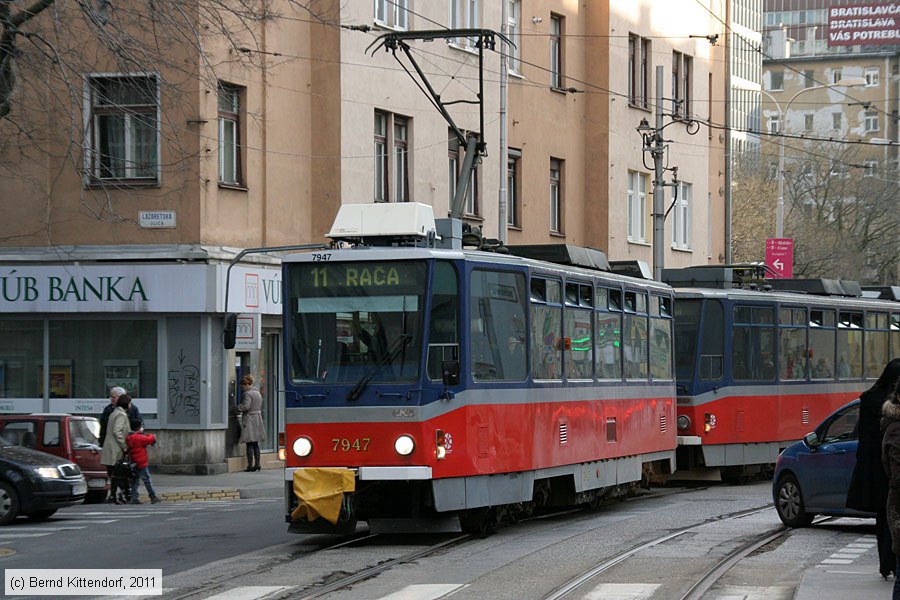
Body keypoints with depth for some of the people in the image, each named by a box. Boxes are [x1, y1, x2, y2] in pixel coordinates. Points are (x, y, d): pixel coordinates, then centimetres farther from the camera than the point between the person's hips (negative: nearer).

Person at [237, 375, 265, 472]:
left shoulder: (247, 394, -13)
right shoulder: (258, 393, 15)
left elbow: (246, 406, -23)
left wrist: (237, 408, -9)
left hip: (249, 419, -8)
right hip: (258, 419, 8)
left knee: (249, 444, -5)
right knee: (255, 444, 12)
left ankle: (250, 465, -6)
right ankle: (257, 464, 11)